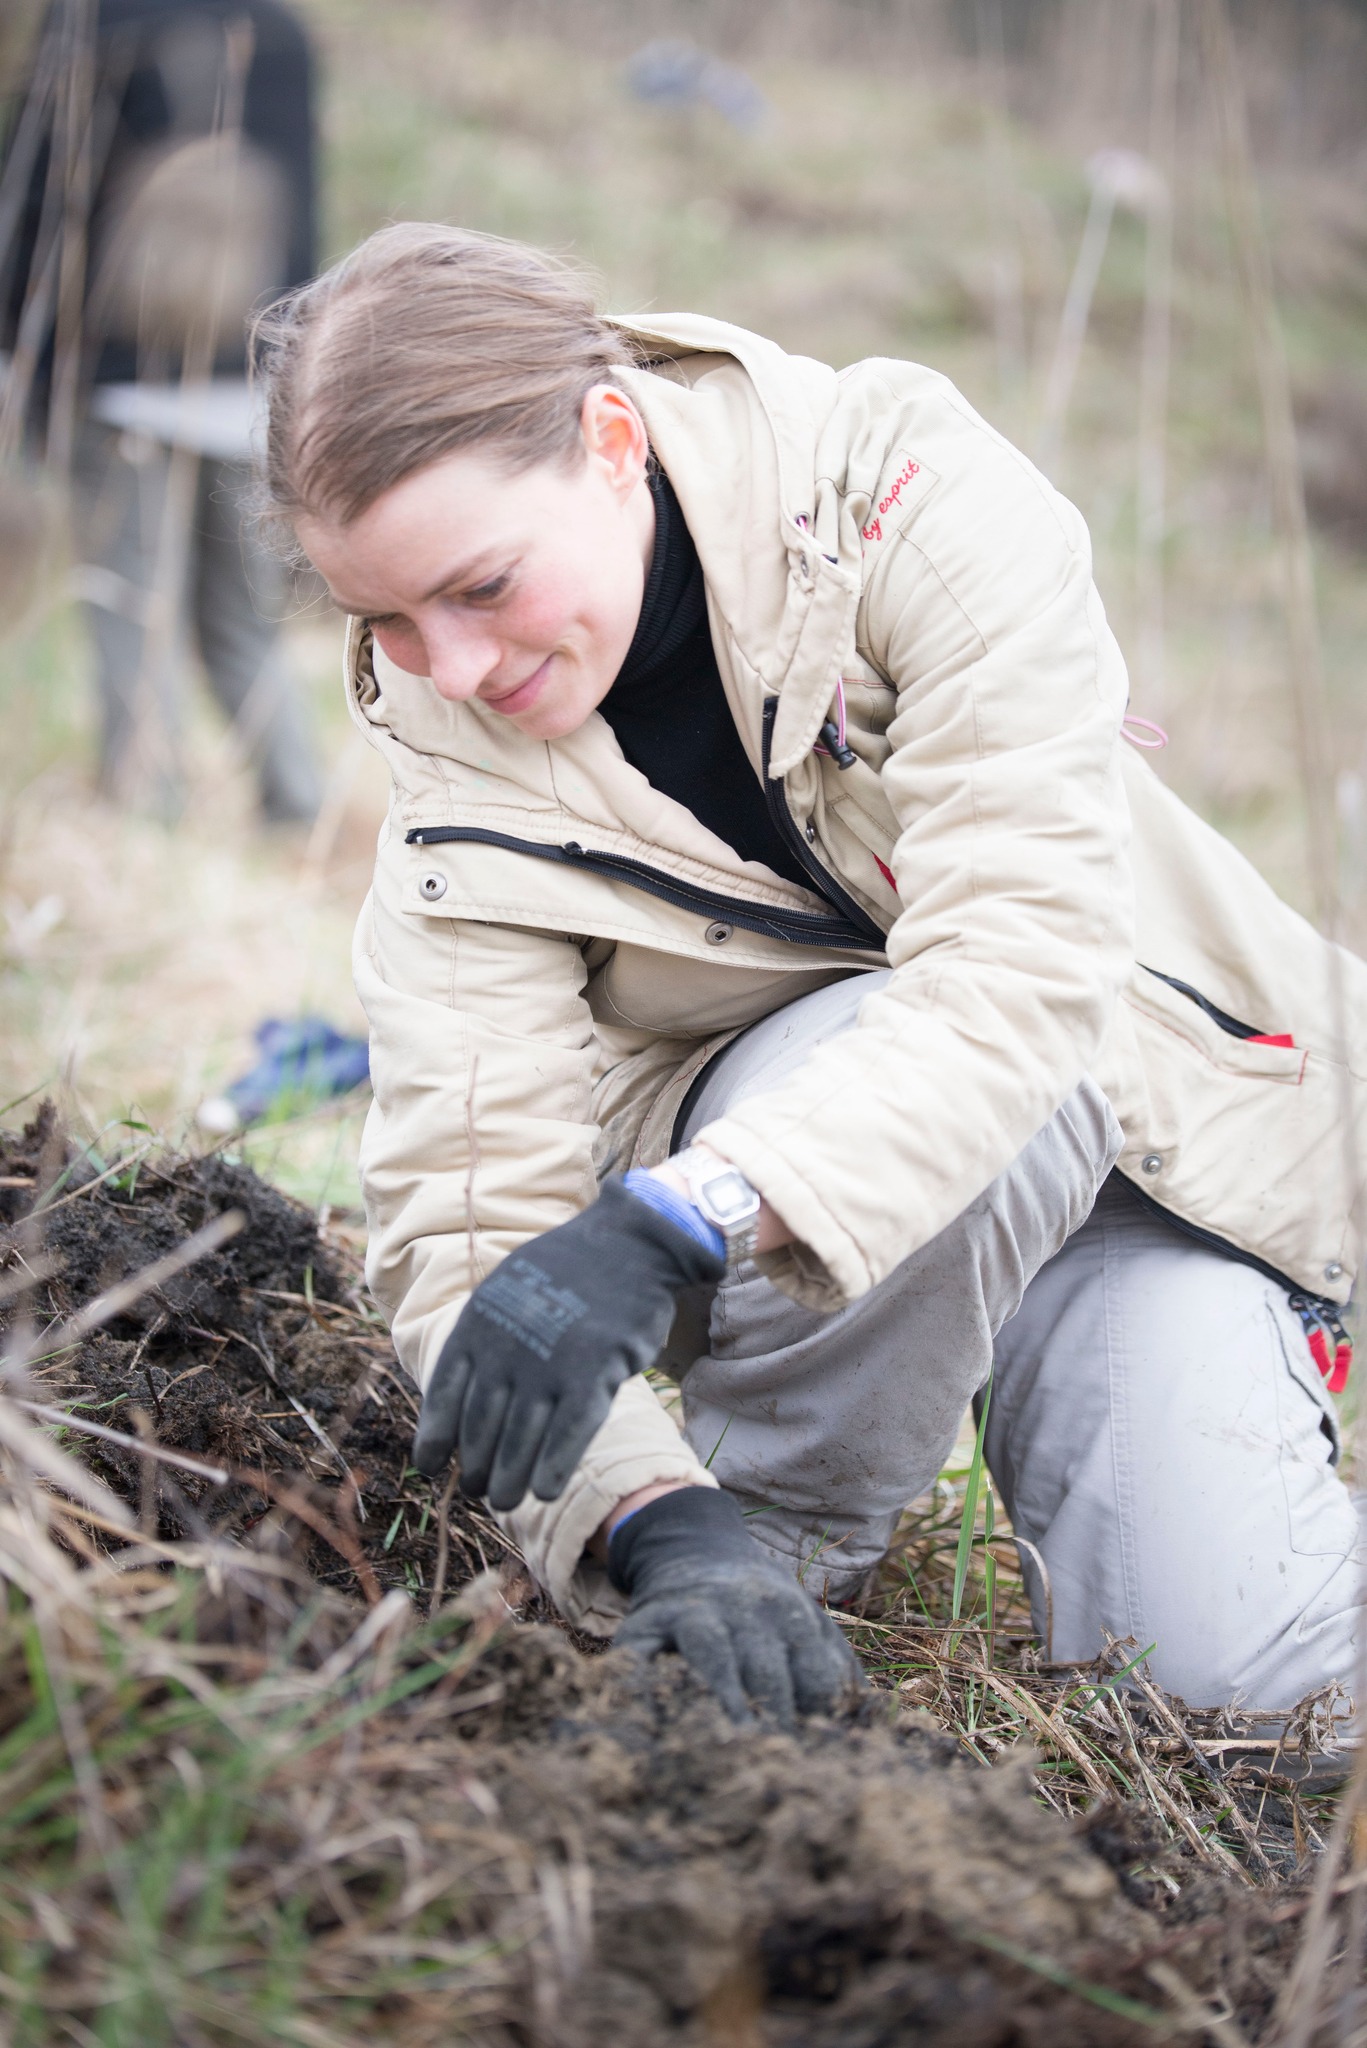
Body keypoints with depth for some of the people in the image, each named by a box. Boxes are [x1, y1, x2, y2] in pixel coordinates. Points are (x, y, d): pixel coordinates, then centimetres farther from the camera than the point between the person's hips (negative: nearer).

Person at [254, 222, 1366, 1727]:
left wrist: (664, 1222, -49)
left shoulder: (911, 495, -26)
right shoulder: (451, 767, -17)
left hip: (1152, 1124, -1)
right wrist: (657, 1523, -42)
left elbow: (1028, 956, -36)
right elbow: (473, 1224, -22)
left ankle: (1032, 1405, 11)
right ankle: (781, 1542, -9)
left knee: (1236, 1669, -22)